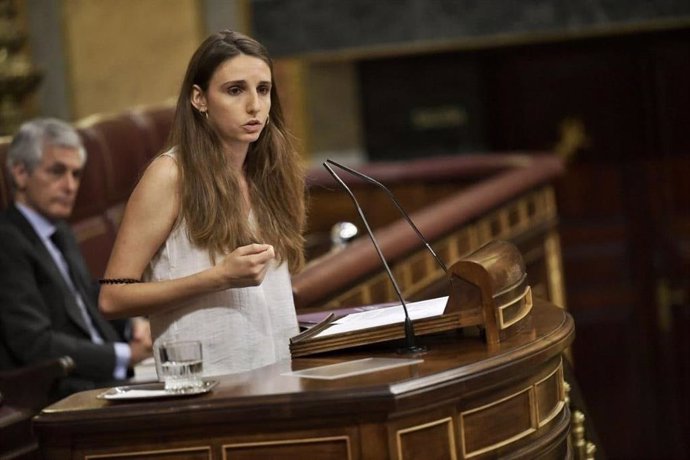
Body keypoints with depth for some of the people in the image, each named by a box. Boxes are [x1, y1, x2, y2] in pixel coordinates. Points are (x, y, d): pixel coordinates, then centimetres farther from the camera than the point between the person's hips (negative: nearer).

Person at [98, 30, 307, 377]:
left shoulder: (269, 175, 12)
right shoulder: (171, 175, -4)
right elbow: (111, 298, -7)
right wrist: (219, 277, -14)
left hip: (278, 375, 4)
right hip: (204, 383, -4)